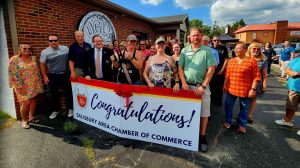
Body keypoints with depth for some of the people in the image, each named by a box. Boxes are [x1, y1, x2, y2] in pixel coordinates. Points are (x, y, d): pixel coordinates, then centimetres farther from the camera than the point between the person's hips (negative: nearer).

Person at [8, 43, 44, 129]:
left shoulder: (33, 58, 6)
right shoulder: (14, 59, -8)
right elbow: (14, 74, -12)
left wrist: (39, 82, 7)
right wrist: (20, 86, -16)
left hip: (34, 85, 5)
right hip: (23, 86, -5)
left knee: (33, 101, 10)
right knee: (26, 103, -6)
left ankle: (31, 117, 28)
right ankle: (24, 120, 14)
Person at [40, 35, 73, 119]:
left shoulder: (65, 49, 0)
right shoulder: (45, 52, -4)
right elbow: (42, 65, 1)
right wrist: (44, 76, -2)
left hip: (65, 74, 1)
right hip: (53, 76, 0)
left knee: (68, 92, 8)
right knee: (54, 94, 10)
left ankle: (70, 108, 23)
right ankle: (55, 110, 26)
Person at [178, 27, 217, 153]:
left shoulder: (207, 51, 0)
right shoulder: (185, 50, 7)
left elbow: (211, 69, -6)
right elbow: (180, 67, 4)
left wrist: (203, 86, -13)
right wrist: (184, 83, -8)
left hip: (202, 86, -2)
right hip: (187, 85, 2)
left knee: (204, 112, 5)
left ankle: (202, 137, 20)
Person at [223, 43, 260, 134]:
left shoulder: (252, 61, -7)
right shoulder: (231, 61, 7)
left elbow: (256, 77, -9)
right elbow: (227, 74, 11)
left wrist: (253, 89, -13)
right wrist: (225, 85, 11)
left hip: (245, 90, -3)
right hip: (231, 88, 4)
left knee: (244, 108, 11)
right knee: (228, 105, 12)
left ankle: (241, 124, 28)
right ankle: (228, 121, 31)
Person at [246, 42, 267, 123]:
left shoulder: (263, 61, 1)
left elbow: (264, 74, 3)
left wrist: (264, 84, -1)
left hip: (256, 83, 1)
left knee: (253, 99, 10)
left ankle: (249, 115, 24)